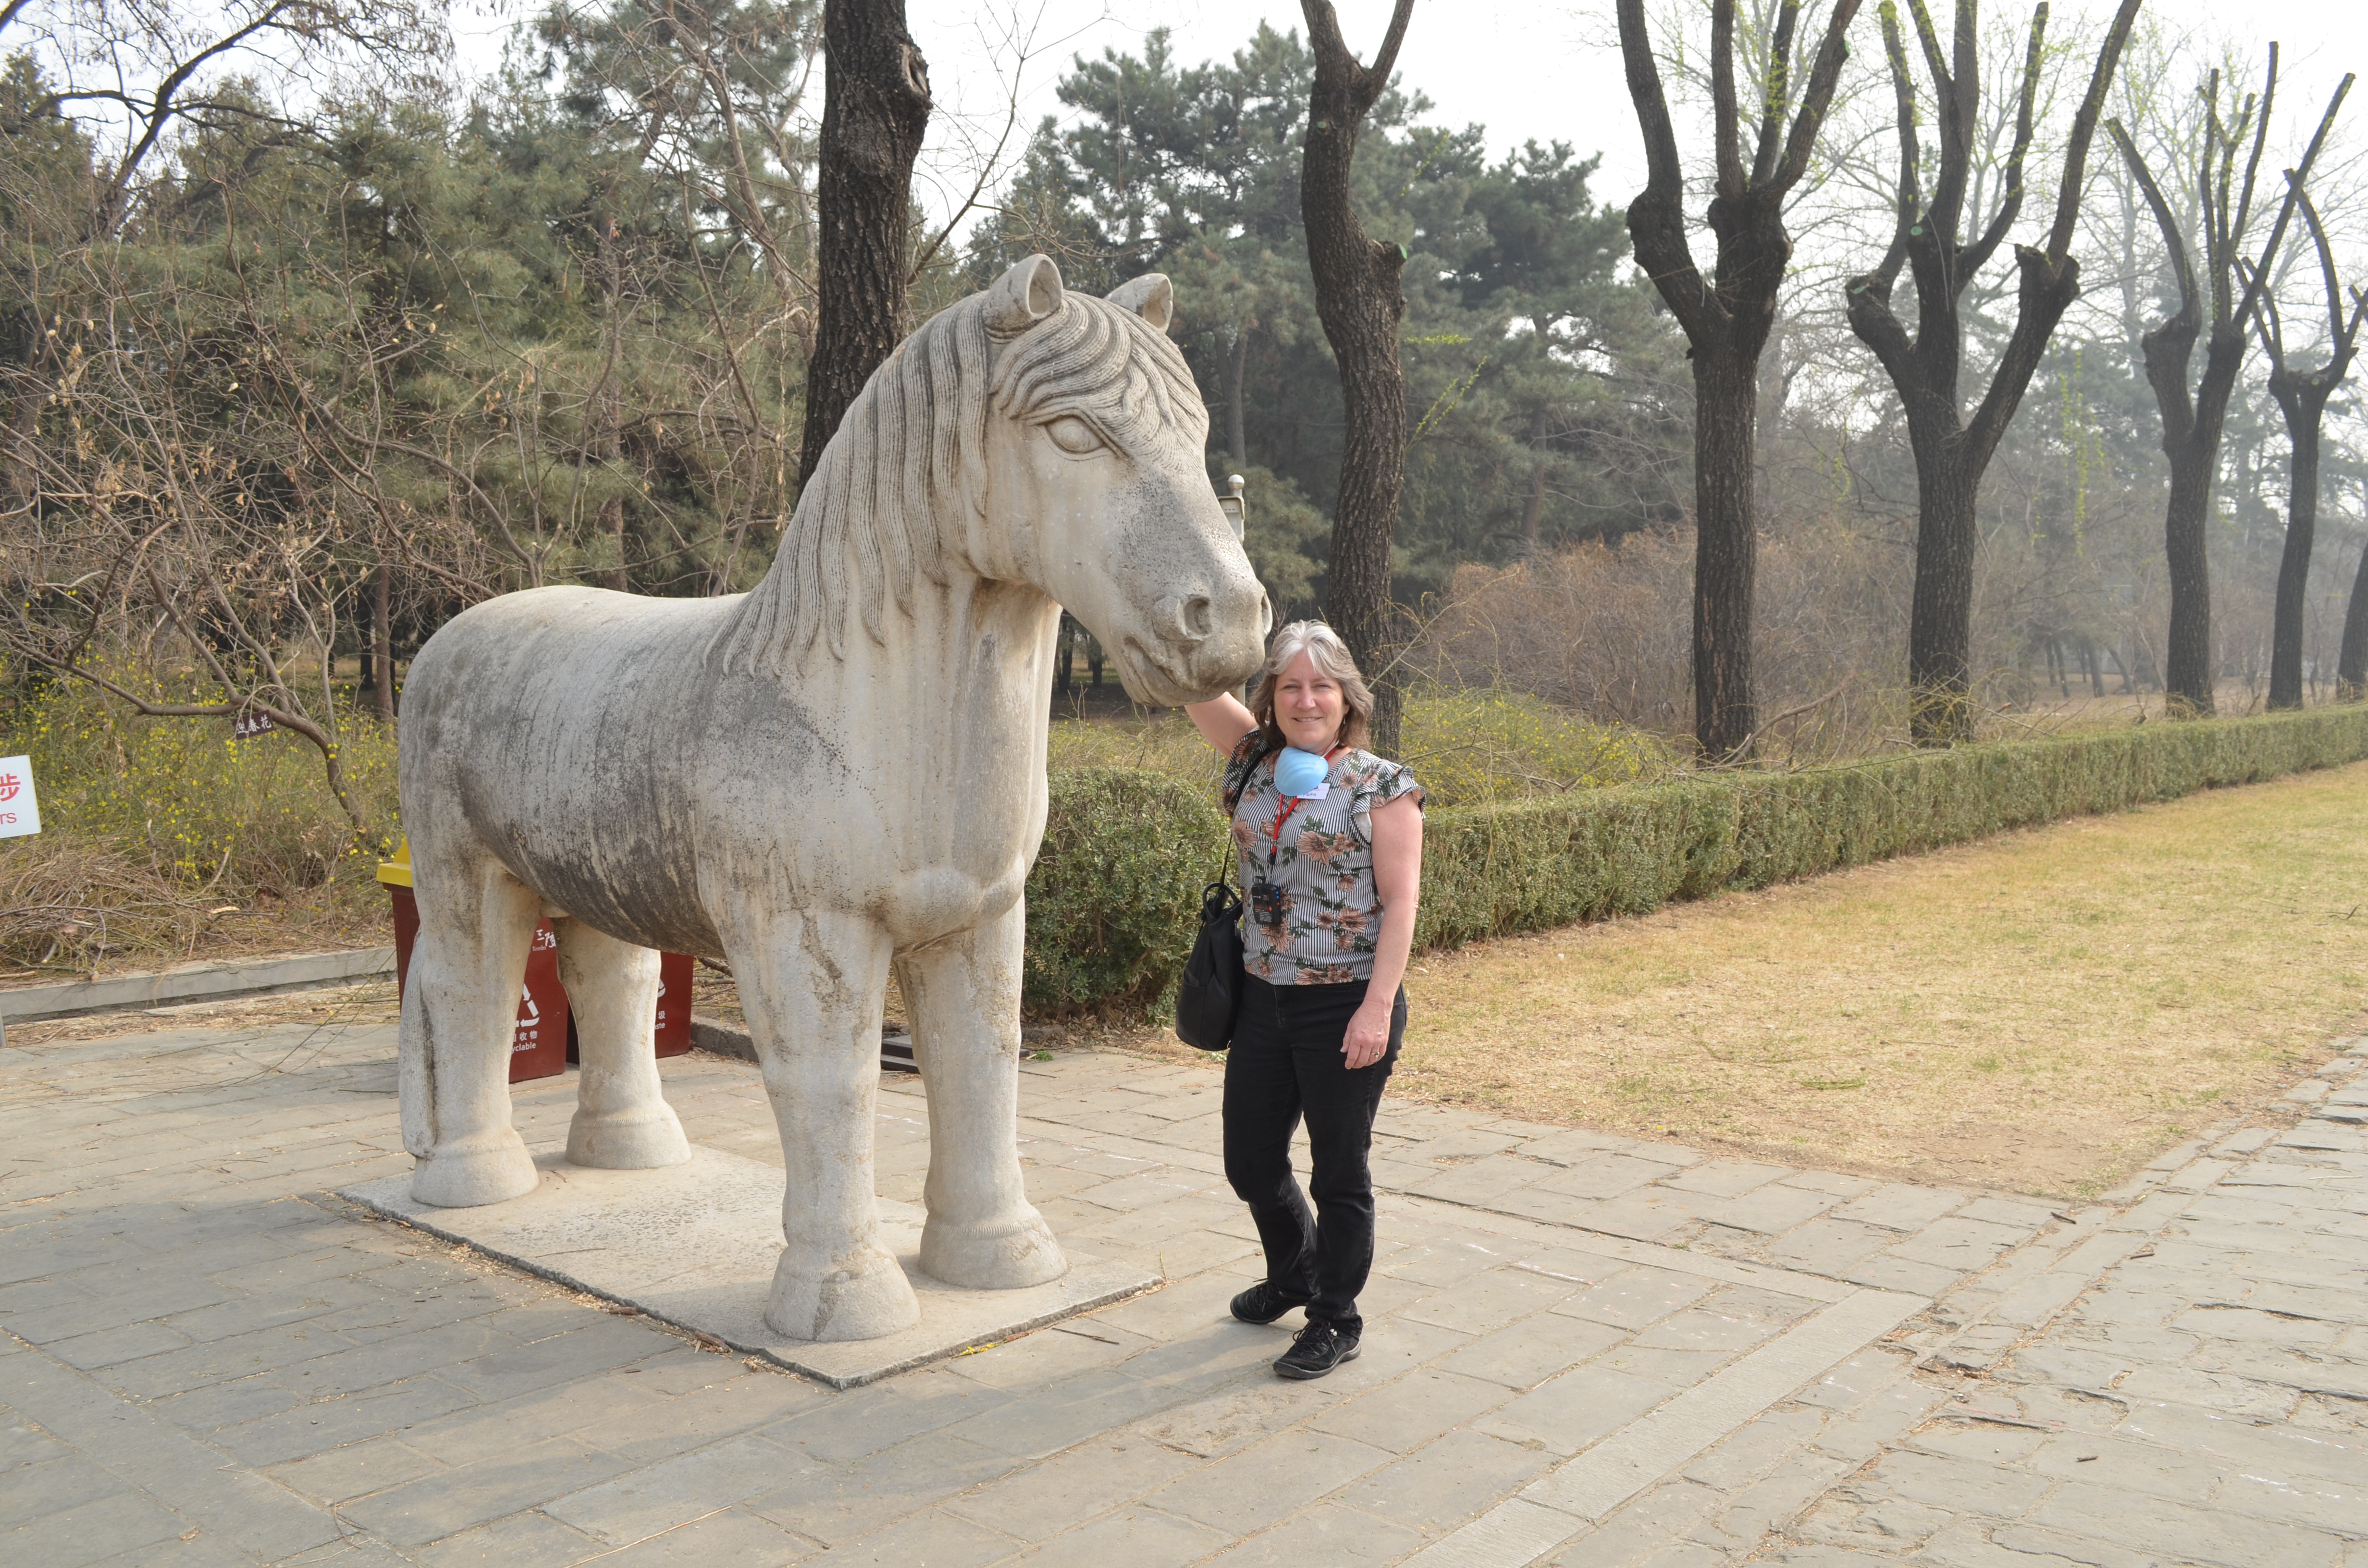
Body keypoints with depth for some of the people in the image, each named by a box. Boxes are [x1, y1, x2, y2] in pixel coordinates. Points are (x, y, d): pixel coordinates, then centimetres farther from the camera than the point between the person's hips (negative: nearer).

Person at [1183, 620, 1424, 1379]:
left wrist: (1378, 1007, -18)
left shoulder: (1383, 786, -7)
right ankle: (1295, 1273, 44)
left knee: (1339, 1171, 8)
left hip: (1347, 1008, -5)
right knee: (1250, 1159, 16)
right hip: (1264, 1001, 6)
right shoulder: (1254, 761, 6)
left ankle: (1336, 1322, 26)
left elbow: (1401, 902, -11)